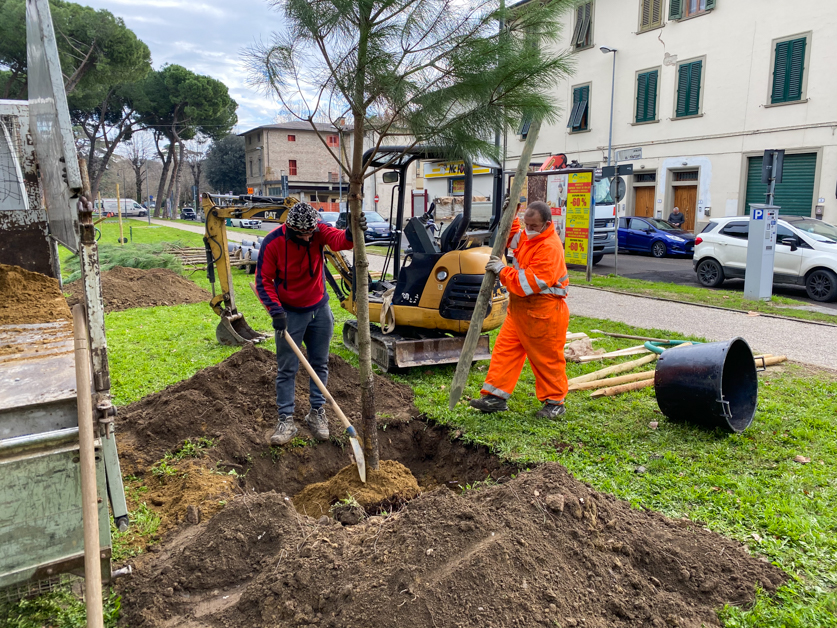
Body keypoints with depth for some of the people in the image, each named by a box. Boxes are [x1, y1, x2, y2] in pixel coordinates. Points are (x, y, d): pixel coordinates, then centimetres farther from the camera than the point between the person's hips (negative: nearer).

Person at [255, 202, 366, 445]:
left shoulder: (319, 230, -13)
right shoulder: (273, 242, -18)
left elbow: (338, 240, -32)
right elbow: (263, 281, -13)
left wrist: (352, 233, -56)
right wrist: (275, 310, -25)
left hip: (320, 309, 3)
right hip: (290, 313, -2)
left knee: (320, 364, 11)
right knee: (286, 369, 1)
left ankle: (317, 413, 24)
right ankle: (286, 420, 8)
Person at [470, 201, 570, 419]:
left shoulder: (550, 247, -22)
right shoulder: (527, 236, 7)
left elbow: (531, 282, -28)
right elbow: (512, 238, 31)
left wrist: (502, 270, -21)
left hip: (543, 312, -9)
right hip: (520, 307, 9)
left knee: (547, 358, 5)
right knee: (505, 348, 5)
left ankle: (554, 402, 21)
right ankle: (496, 395, 11)